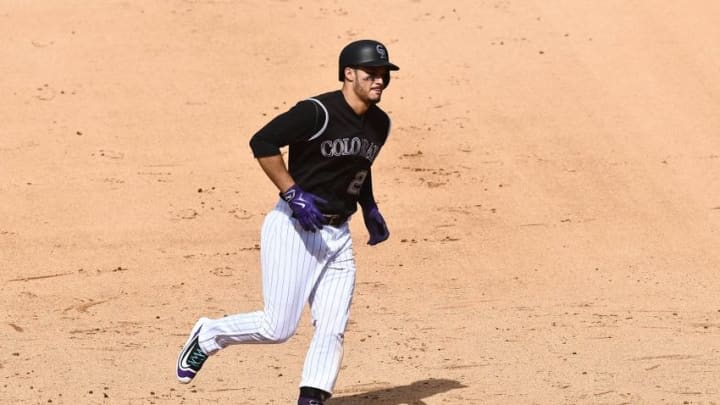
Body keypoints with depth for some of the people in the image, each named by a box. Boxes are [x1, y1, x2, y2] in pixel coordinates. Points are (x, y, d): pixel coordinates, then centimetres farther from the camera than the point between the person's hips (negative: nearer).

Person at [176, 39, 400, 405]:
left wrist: (370, 210, 15)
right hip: (294, 229, -7)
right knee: (278, 327, -6)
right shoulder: (318, 113, -18)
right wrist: (293, 193, -24)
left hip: (337, 236, 7)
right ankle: (208, 336, 18)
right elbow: (262, 142, -20)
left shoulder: (380, 124, 8)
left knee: (332, 330, -3)